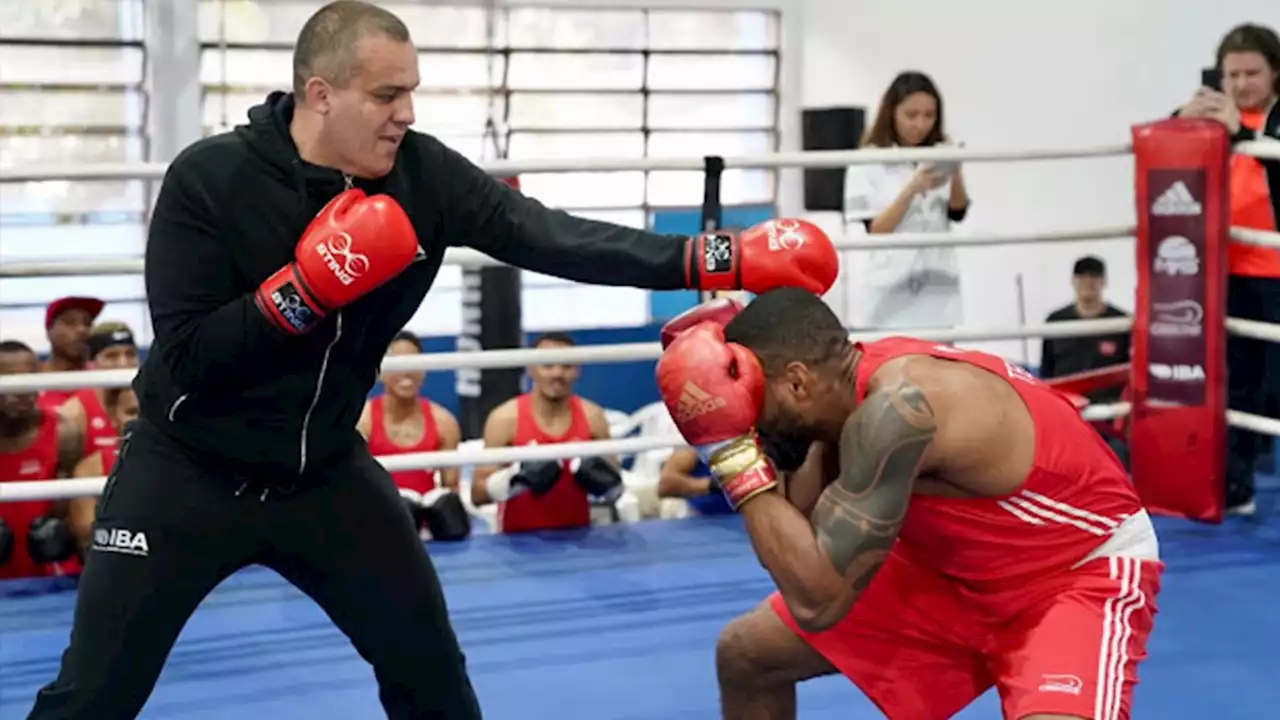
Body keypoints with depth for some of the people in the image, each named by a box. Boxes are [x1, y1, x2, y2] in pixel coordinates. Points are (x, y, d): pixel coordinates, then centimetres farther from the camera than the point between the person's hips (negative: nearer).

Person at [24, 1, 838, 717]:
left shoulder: (421, 174, -12)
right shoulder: (210, 179, -20)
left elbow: (550, 236, -21)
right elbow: (187, 356, -22)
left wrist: (724, 259, -30)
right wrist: (307, 288, -33)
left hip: (324, 472, 4)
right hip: (187, 470, -3)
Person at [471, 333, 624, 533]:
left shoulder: (592, 417, 2)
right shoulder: (505, 419, -6)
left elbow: (614, 488, 11)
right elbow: (477, 494, -6)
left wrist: (603, 482, -10)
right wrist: (514, 479, -22)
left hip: (576, 536, 3)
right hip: (519, 538, -2)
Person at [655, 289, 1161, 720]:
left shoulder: (894, 407, -35)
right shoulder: (858, 381, -9)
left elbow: (815, 600, -35)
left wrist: (732, 453, -29)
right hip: (963, 566, 9)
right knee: (747, 653, 7)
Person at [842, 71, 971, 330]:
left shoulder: (940, 159, 7)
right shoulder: (867, 164, -3)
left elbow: (958, 212, -4)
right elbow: (874, 232, -10)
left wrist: (956, 173, -22)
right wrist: (912, 189, -21)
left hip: (937, 294, 3)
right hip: (887, 296, -3)